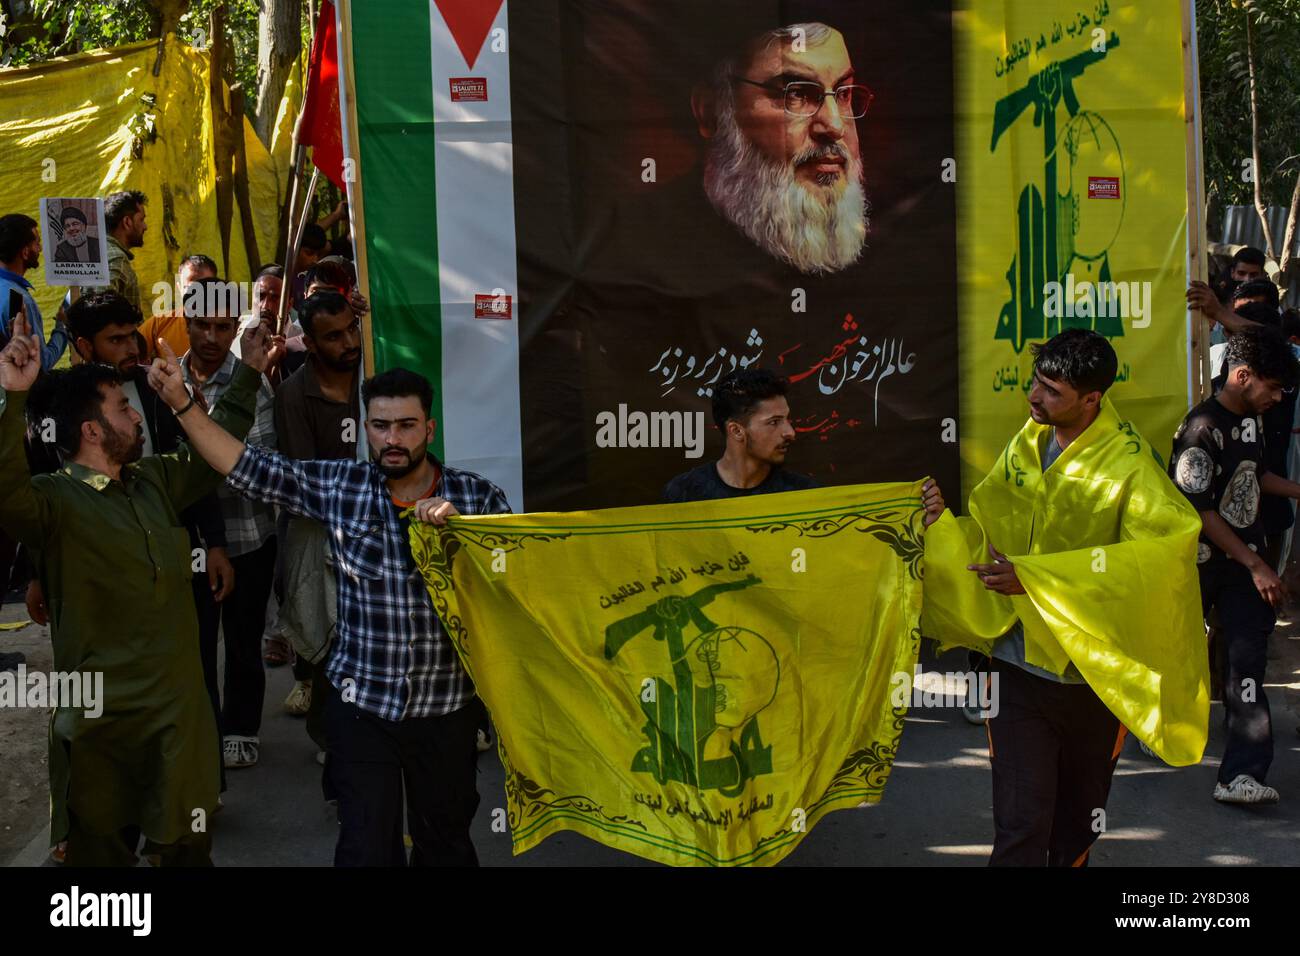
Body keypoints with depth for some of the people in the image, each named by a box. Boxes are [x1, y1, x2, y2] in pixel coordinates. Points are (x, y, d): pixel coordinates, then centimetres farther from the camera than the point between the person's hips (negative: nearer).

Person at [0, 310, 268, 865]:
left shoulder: (154, 481, 9)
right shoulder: (54, 500, -12)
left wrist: (250, 373, 24)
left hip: (180, 709, 6)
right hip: (102, 721, -6)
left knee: (189, 850, 16)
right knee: (104, 853, 9)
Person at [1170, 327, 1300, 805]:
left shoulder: (1253, 419, 6)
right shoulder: (1202, 428, -19)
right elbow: (1199, 511, -20)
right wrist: (1255, 564, -19)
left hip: (1244, 560, 6)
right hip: (1201, 563, -6)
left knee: (1247, 656, -5)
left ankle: (1242, 774, -10)